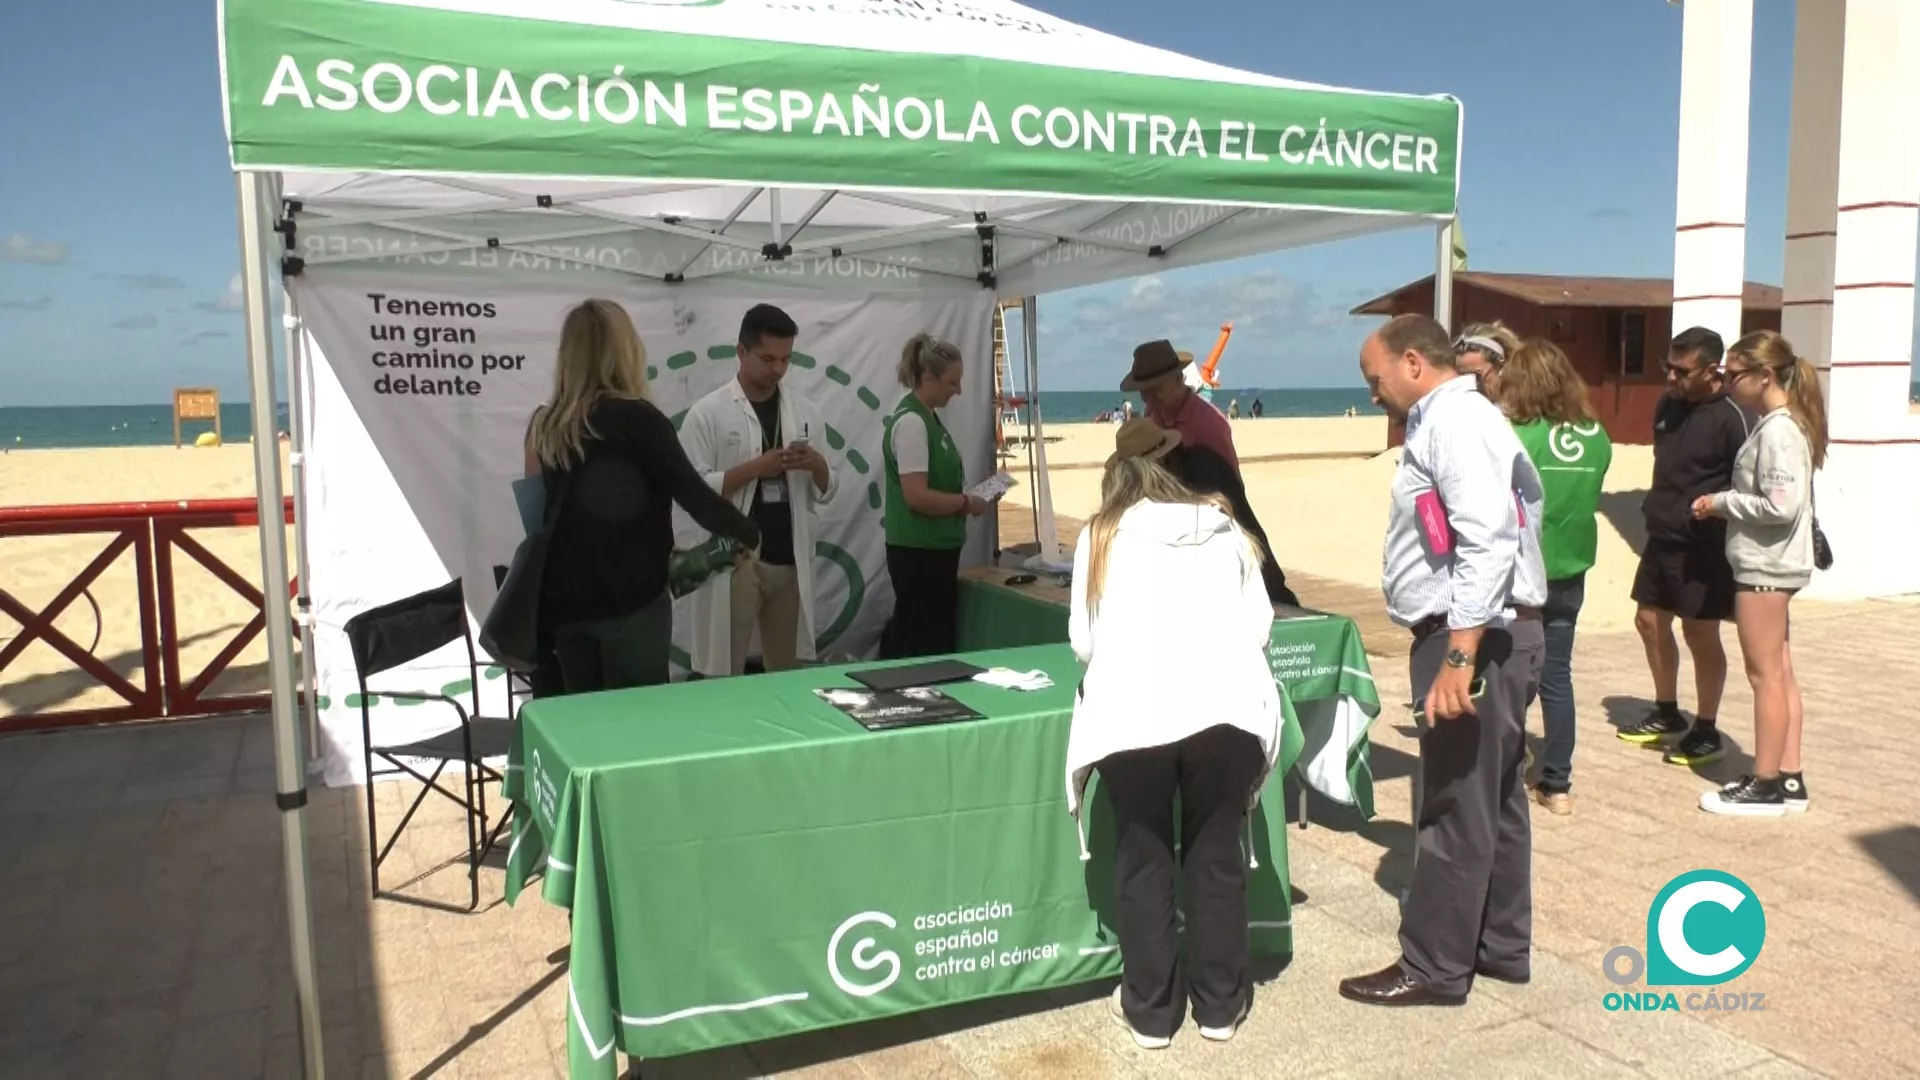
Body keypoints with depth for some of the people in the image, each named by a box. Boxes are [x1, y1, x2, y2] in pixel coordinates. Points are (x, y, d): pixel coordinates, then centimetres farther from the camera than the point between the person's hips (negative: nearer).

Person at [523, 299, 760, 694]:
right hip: (629, 599, -5)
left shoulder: (543, 424, 5)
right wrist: (751, 533, 7)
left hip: (562, 598, 6)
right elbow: (694, 494, -11)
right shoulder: (635, 417, -12)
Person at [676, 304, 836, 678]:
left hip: (791, 560, 4)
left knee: (788, 673, 14)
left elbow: (824, 494, 11)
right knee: (724, 675, 5)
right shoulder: (708, 412, -5)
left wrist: (817, 465, -10)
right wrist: (755, 468, -18)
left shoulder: (805, 411, 8)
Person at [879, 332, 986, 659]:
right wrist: (967, 503, -13)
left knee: (910, 637, 15)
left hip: (932, 548, 10)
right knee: (929, 645, -2)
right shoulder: (911, 422, -18)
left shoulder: (927, 417, 12)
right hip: (919, 551, -10)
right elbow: (917, 495, -24)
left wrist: (965, 500, 5)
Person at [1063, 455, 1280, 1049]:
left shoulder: (1101, 534, 15)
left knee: (1143, 857, 11)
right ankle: (1220, 1005, 25)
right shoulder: (1225, 527, 21)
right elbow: (1260, 624, 15)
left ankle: (1150, 1010, 20)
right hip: (1225, 704, 2)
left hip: (1134, 709, -1)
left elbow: (1083, 638, 12)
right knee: (1217, 854, 13)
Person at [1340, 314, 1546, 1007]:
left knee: (1454, 808, 0)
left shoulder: (1456, 421, -16)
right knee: (1493, 801, 18)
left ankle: (1434, 968, 11)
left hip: (1476, 639, -10)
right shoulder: (1449, 421, 15)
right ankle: (1501, 946, 30)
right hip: (1486, 636, 10)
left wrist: (1458, 658, -30)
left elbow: (1489, 544, -27)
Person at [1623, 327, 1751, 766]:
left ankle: (1706, 732, 14)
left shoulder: (1730, 417, -16)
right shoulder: (1668, 406, 7)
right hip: (1662, 537, 8)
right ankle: (1666, 715, 31)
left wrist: (1712, 509, -22)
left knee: (1700, 633, 1)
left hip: (1702, 545, -8)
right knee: (1649, 621, 14)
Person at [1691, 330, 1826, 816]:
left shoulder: (1777, 431, -18)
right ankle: (1788, 778, 21)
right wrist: (1725, 504, 2)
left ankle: (1765, 785, 7)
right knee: (1779, 672, 13)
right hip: (1770, 564, 10)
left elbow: (1780, 506, -25)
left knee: (1766, 675, -2)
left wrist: (1722, 501, -13)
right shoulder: (1781, 425, 12)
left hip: (1765, 566, -10)